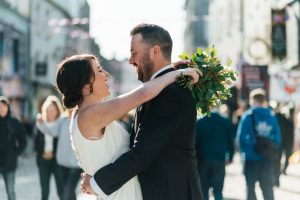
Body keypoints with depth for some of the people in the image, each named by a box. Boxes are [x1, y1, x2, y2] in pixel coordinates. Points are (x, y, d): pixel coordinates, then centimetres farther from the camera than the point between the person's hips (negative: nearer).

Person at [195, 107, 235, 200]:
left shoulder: (200, 122, -2)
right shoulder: (226, 122, 1)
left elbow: (195, 141, -1)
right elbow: (231, 142, 4)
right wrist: (230, 157, 13)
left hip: (203, 158, 0)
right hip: (220, 158, 0)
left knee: (203, 189, 9)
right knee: (218, 190, 3)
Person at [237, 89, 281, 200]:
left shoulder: (248, 116, -8)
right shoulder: (271, 115, 1)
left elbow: (241, 137, -9)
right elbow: (277, 137, 0)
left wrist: (244, 152, 5)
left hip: (251, 157, -3)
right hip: (268, 158, 3)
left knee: (250, 187, 8)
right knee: (267, 187, 10)